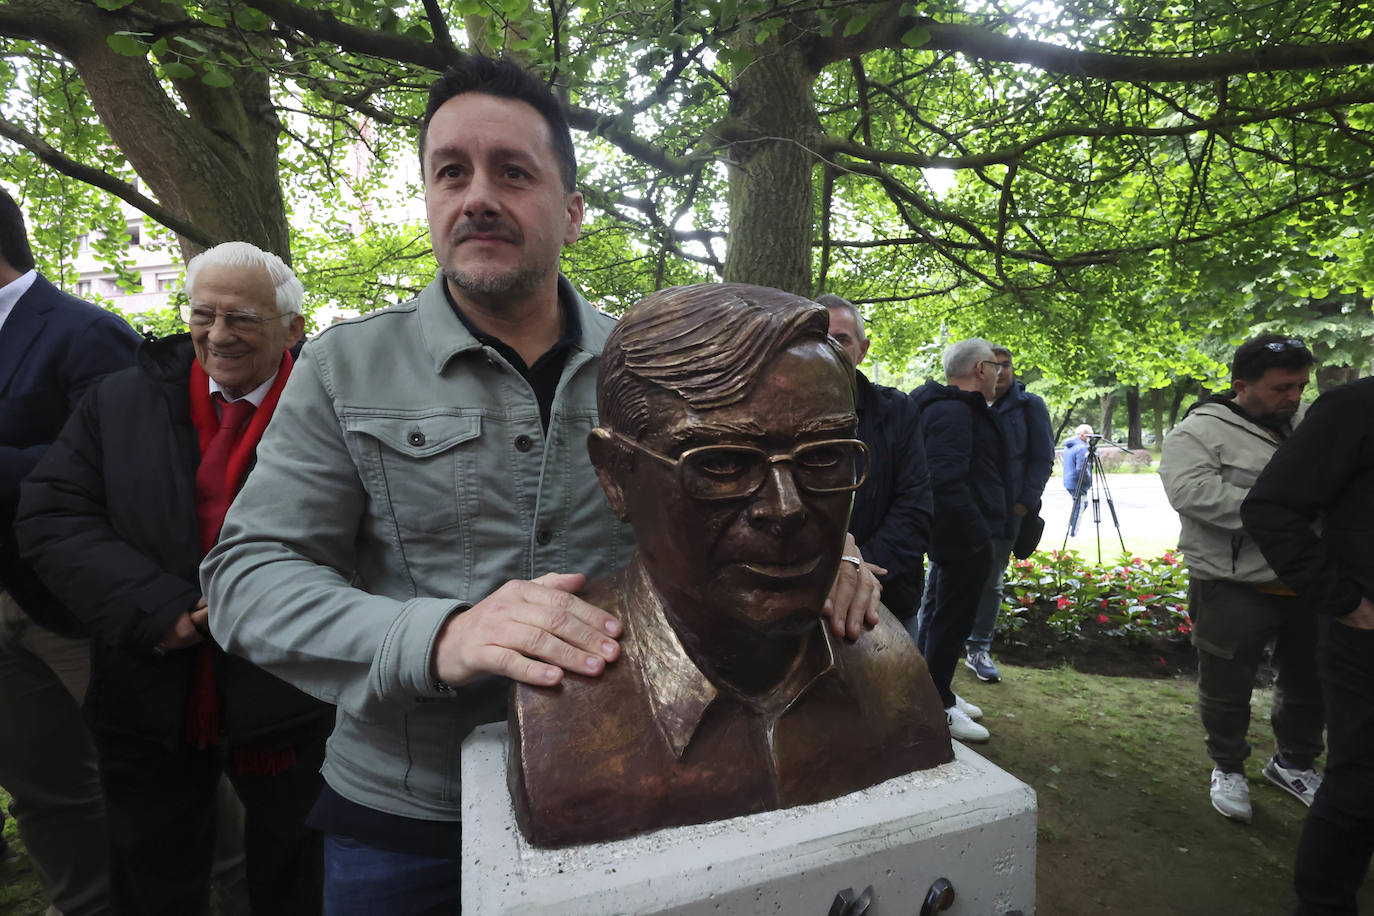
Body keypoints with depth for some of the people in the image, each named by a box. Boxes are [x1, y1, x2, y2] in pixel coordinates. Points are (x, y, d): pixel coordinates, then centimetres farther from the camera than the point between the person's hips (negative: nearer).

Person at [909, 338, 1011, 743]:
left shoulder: (949, 407, 15)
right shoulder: (954, 413, -20)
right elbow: (947, 482, -30)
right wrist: (978, 535, -24)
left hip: (950, 537, 11)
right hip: (964, 539, -11)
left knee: (936, 612, 19)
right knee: (951, 620, 0)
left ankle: (936, 694, 35)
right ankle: (938, 708, 13)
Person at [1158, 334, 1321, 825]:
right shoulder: (1200, 431, -14)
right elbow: (1191, 491, -27)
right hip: (1235, 591, -6)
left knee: (1310, 682, 21)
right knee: (1227, 687, 8)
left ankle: (1294, 762, 43)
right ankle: (1228, 769, 30)